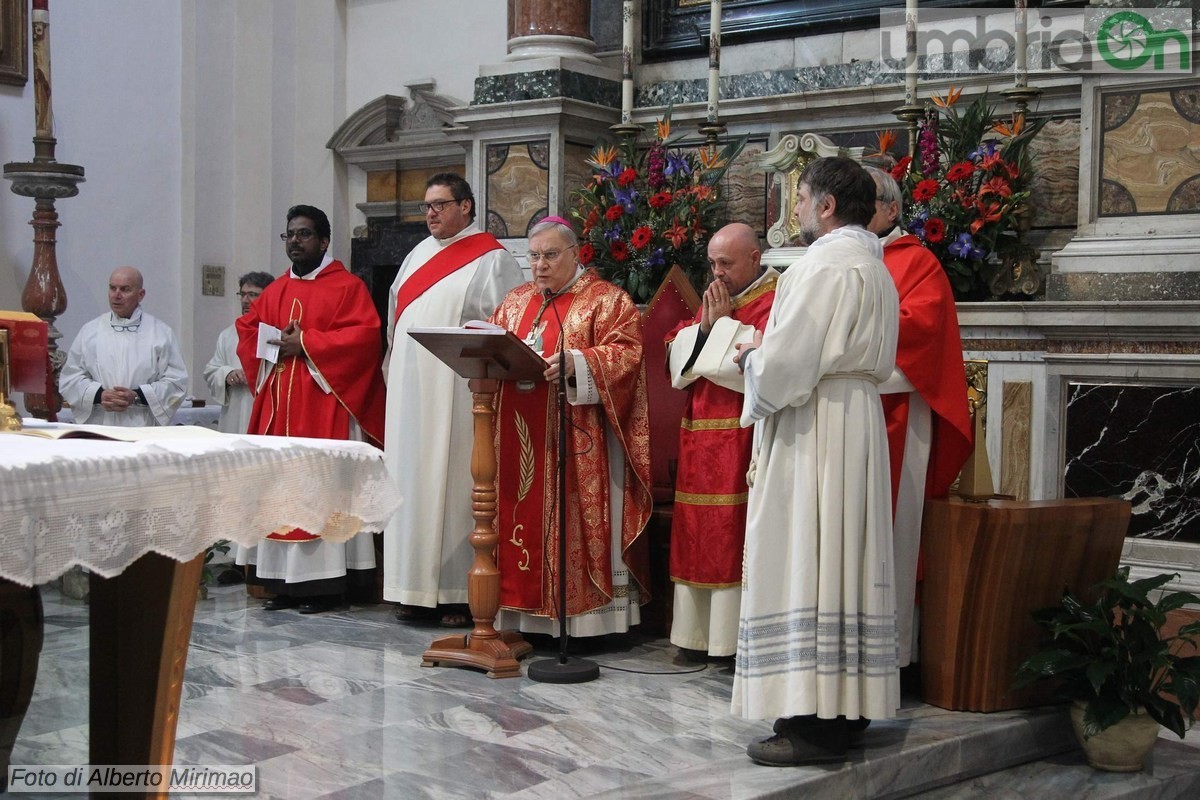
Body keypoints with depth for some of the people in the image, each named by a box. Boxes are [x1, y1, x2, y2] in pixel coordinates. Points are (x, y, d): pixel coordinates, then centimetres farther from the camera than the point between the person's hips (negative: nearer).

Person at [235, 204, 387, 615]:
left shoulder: (348, 287, -1)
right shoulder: (275, 291, 18)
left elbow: (364, 334, -13)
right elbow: (246, 329, 18)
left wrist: (305, 343, -14)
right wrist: (275, 343, -3)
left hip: (325, 407, -6)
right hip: (279, 407, 6)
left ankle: (326, 582, -4)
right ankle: (285, 581, 9)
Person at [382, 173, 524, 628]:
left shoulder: (490, 260, -3)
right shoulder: (418, 256, 18)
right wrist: (394, 375, 14)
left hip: (457, 393, -7)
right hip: (411, 392, 7)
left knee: (454, 484, -5)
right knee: (412, 482, 6)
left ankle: (460, 592, 1)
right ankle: (416, 588, 13)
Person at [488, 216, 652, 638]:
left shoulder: (607, 300, 1)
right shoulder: (516, 301, 19)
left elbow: (625, 354, -12)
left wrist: (575, 364, -26)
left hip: (577, 441, -5)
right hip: (519, 437, 6)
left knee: (577, 522, -7)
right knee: (523, 519, 4)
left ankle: (586, 613, -3)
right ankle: (526, 611, 9)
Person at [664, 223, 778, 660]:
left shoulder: (777, 299, -6)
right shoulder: (714, 300, 19)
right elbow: (677, 355, 14)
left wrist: (723, 325, -10)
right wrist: (704, 327, -3)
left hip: (745, 438, -8)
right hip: (702, 438, 8)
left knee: (738, 533, -8)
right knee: (701, 535, 8)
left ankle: (742, 636, -3)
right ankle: (702, 631, 15)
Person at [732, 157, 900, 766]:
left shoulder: (827, 263, -14)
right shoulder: (872, 266, 19)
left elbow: (789, 357, -22)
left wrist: (752, 357, 0)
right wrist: (766, 356, 12)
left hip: (814, 431, -10)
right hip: (855, 424, 10)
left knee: (805, 562, -8)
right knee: (841, 560, 11)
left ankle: (816, 725, -7)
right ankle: (845, 703, 16)